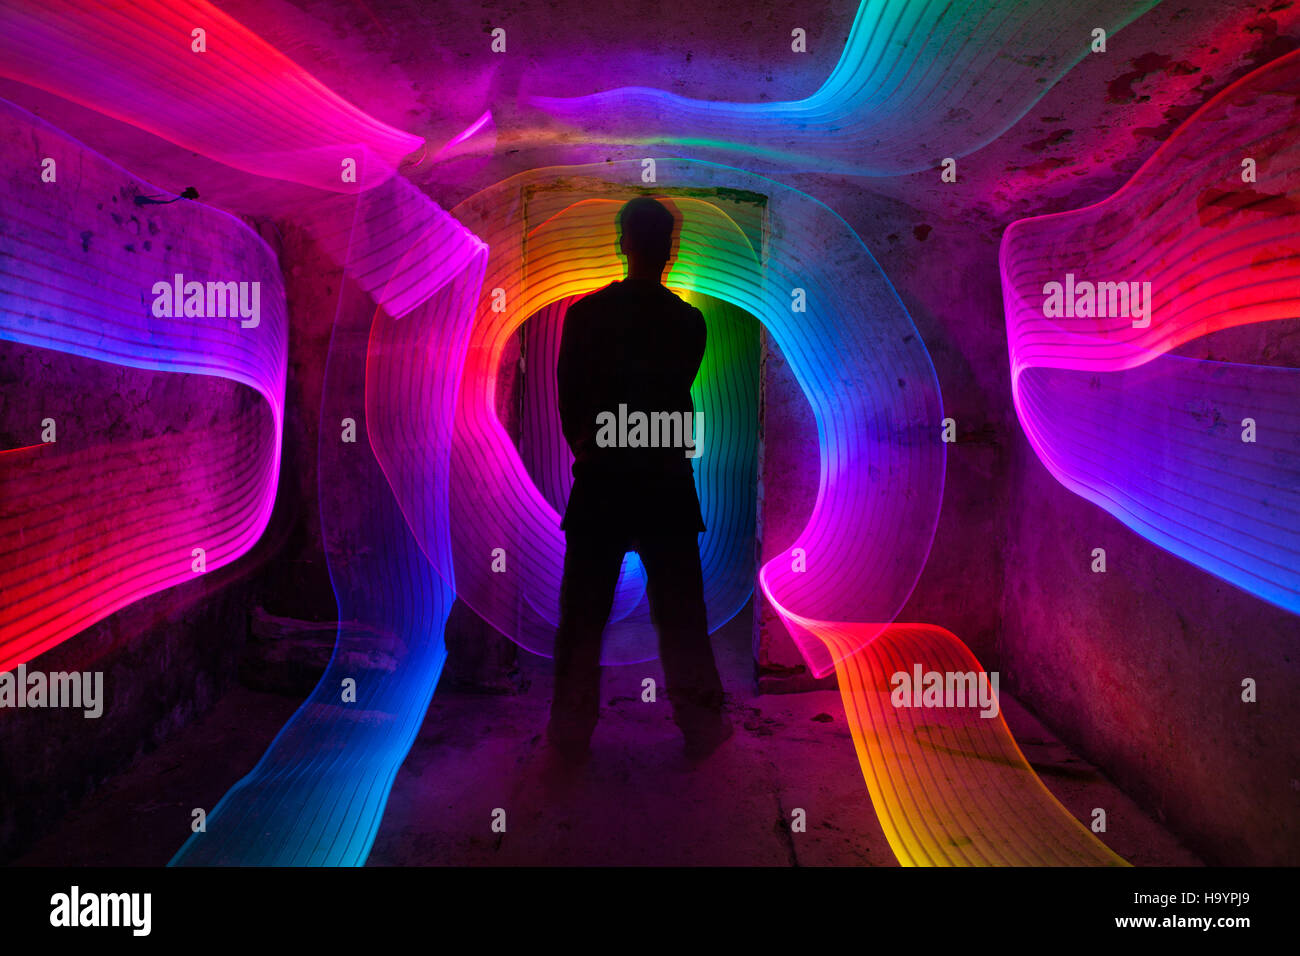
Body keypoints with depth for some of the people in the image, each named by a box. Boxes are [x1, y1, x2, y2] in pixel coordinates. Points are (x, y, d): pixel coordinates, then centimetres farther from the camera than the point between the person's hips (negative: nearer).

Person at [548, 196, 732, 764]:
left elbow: (568, 398, 0)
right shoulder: (689, 322, -3)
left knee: (583, 611, 10)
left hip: (600, 482, 0)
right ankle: (701, 727, 20)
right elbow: (679, 395, 6)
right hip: (666, 483, 1)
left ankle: (571, 732, 18)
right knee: (680, 611, 10)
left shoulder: (584, 314, -5)